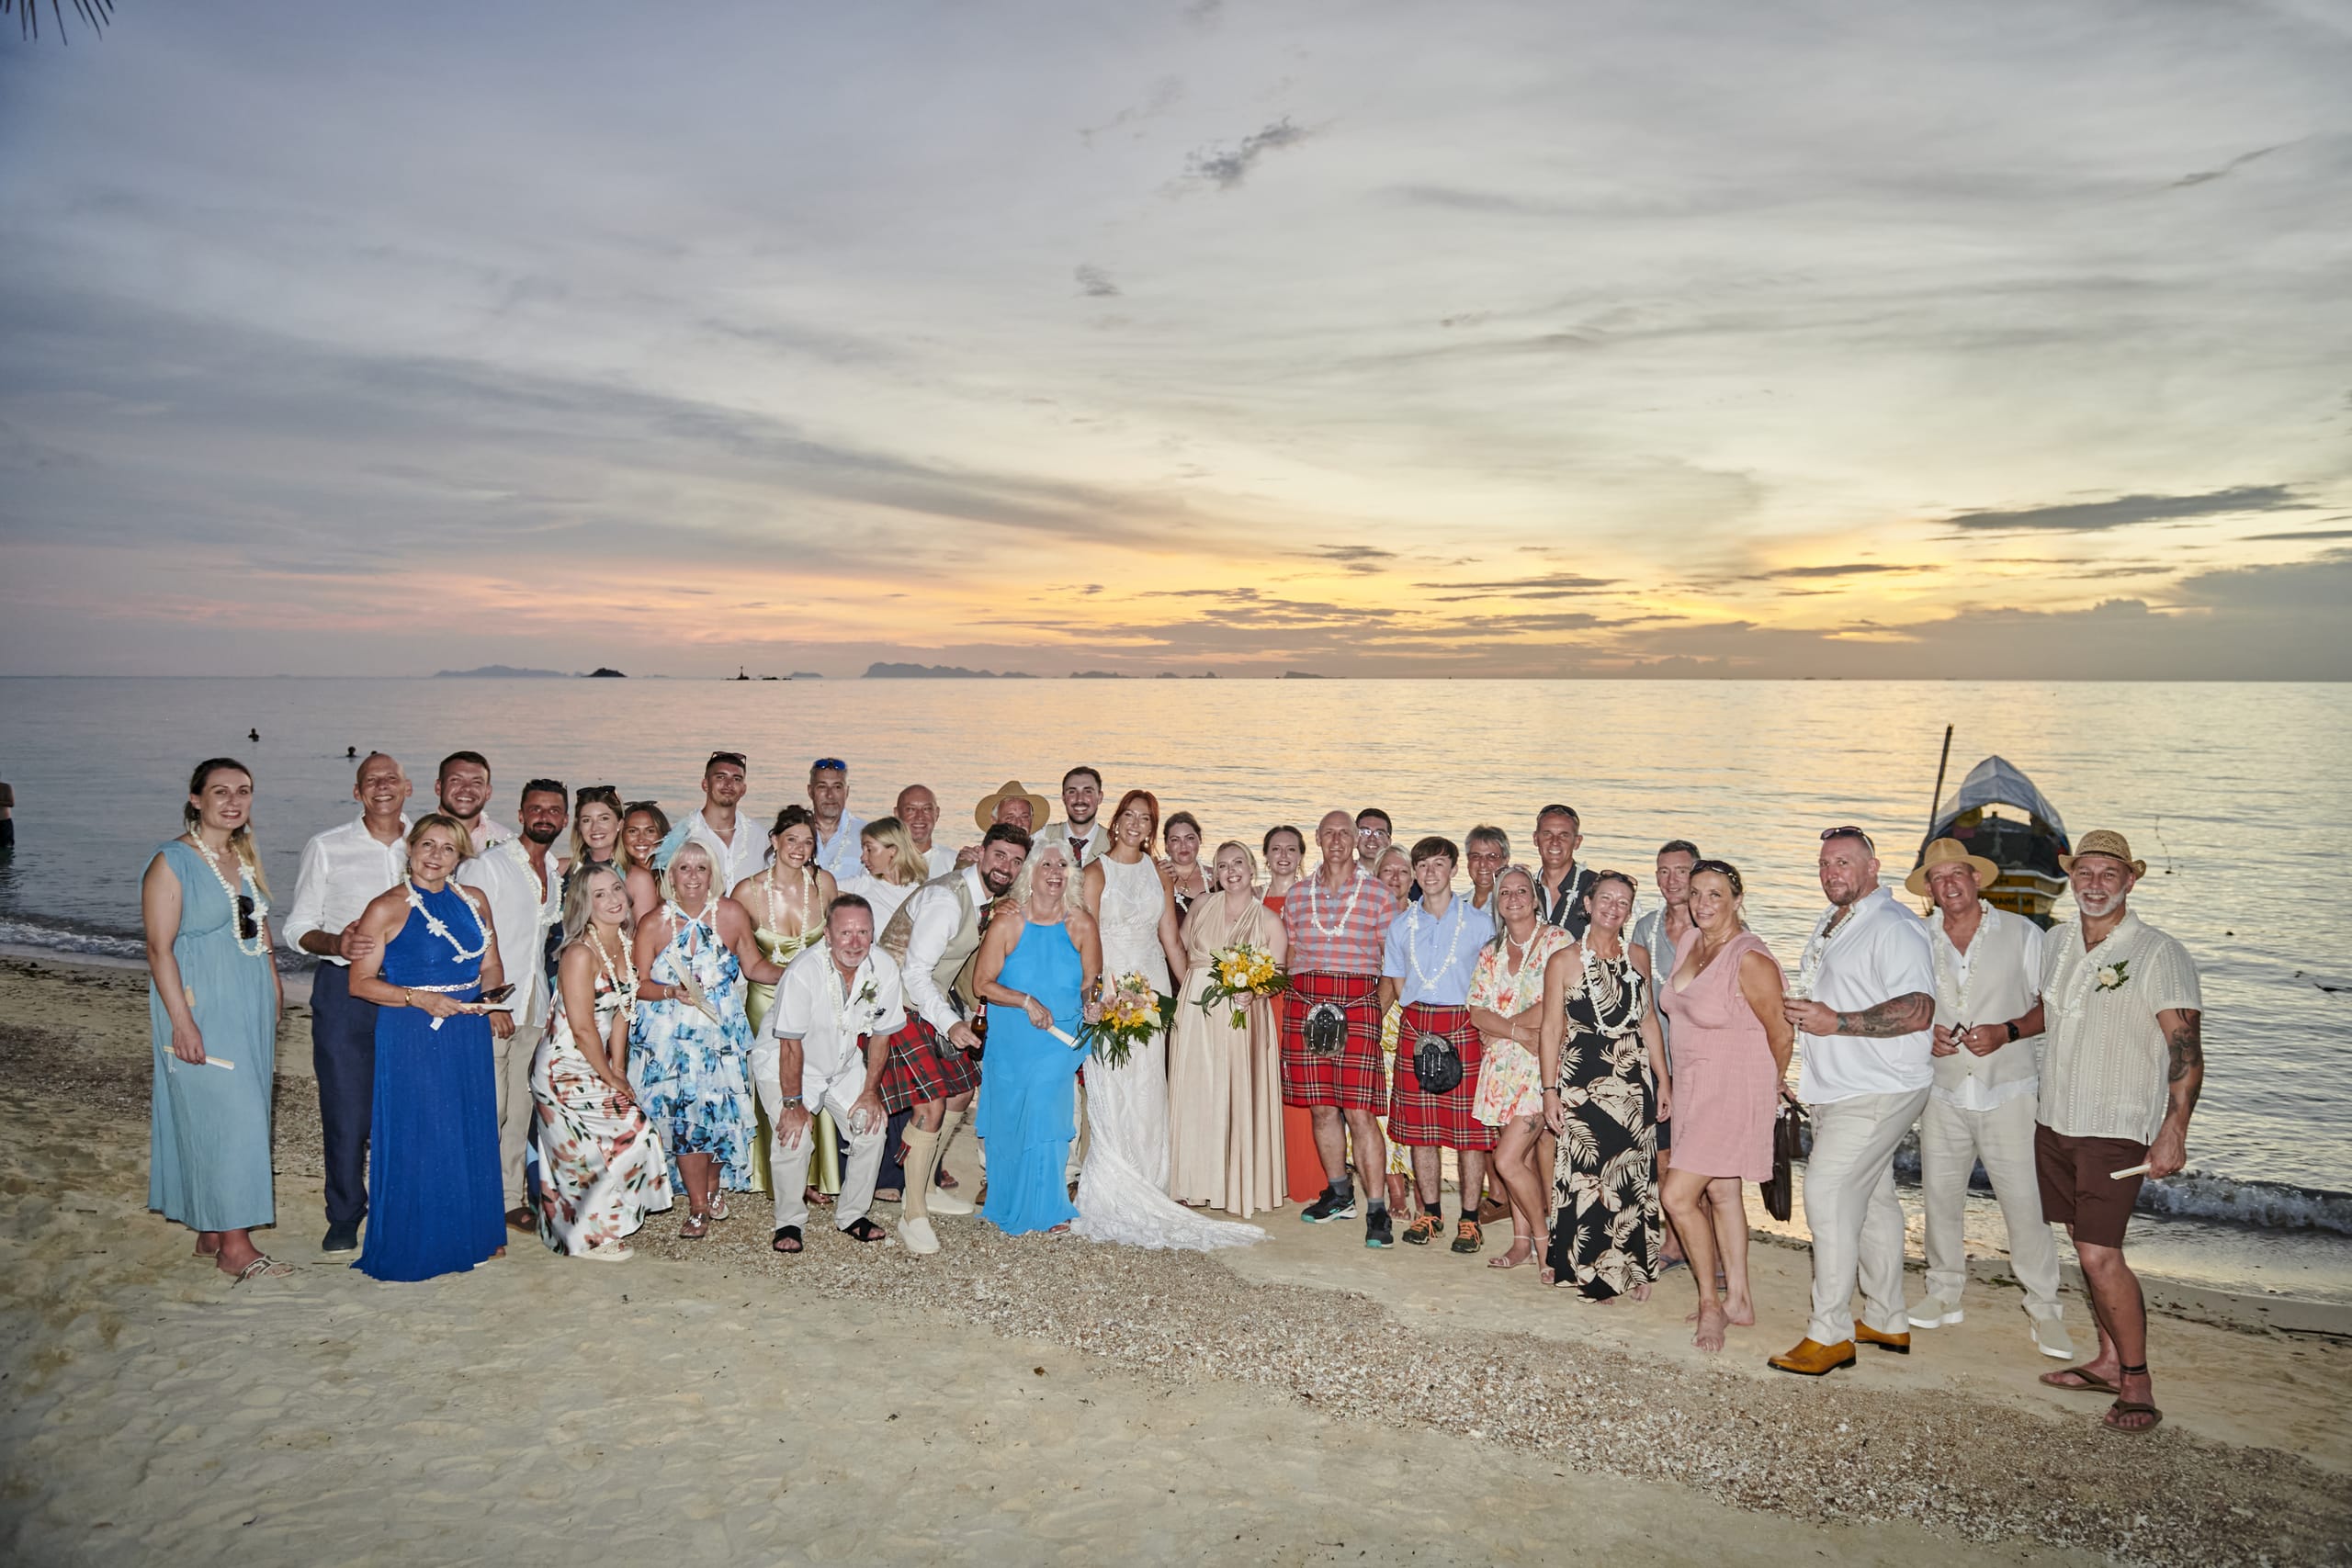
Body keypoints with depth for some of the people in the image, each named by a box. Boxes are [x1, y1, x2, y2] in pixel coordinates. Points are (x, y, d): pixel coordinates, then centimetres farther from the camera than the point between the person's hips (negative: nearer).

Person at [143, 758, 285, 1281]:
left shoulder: (245, 858, 12)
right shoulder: (172, 862, -10)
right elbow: (159, 947, -14)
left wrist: (274, 989, 15)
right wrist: (181, 1021, -19)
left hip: (251, 1009, 8)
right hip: (202, 1010, -7)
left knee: (239, 1117, 10)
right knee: (224, 1118, -8)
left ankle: (212, 1232, 21)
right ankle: (234, 1246, -3)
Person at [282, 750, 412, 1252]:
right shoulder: (326, 848, 1)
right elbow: (298, 928, 1)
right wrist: (336, 943, -21)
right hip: (345, 990, -2)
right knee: (346, 1110, 0)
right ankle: (345, 1217, 16)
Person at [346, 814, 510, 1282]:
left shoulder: (474, 901, 9)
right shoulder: (386, 908, -6)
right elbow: (360, 981, -7)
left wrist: (491, 993, -6)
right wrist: (419, 998, -17)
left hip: (468, 1032, 5)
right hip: (411, 1037, -5)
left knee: (472, 1133, 10)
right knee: (417, 1138, -1)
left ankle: (471, 1234, 25)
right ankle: (415, 1248, 13)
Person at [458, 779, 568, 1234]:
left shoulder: (555, 876, 16)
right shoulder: (489, 863, -6)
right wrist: (492, 1002, -17)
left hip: (535, 1009, 7)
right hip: (491, 1007, -6)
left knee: (521, 1109, 9)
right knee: (487, 1109, -6)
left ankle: (510, 1199, 18)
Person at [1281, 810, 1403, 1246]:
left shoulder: (1378, 894, 4)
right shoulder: (1298, 894, 13)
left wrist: (1382, 1004, -5)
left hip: (1358, 1002, -4)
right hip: (1305, 1003, 4)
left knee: (1359, 1110, -9)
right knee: (1321, 1106, 8)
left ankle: (1377, 1210, -5)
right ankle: (1339, 1194, 24)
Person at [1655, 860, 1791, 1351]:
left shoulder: (1750, 959, -20)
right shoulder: (1690, 942, 4)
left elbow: (1781, 1032, -12)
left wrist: (1770, 1089, 4)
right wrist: (1672, 1083, 18)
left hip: (1734, 1092, -8)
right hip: (1692, 1087, 8)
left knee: (1676, 1194, -11)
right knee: (1720, 1192, 15)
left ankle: (1710, 1303, 5)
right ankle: (1738, 1301, 27)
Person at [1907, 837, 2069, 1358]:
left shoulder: (2021, 933, -1)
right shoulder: (1919, 940, 6)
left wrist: (2008, 1032, -15)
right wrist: (1925, 1035, -5)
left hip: (2008, 1093, -3)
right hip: (1943, 1094, 3)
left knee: (2025, 1201, -5)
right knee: (1940, 1196, 7)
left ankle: (2044, 1309, 9)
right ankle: (1944, 1294, 23)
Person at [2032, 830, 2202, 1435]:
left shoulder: (2159, 954, -11)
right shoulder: (2056, 943, 8)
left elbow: (2186, 1048, -14)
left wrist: (2174, 1131, -20)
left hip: (2118, 1129, -6)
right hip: (2055, 1122, 6)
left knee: (2100, 1255, -10)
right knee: (2087, 1246, 13)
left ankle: (2137, 1384, 4)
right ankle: (2110, 1362, 25)